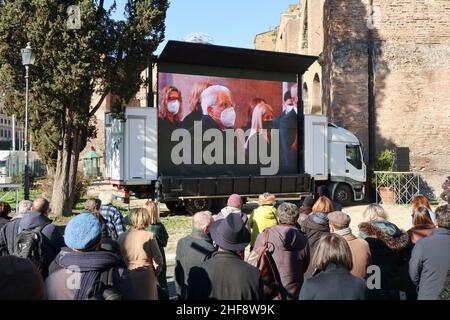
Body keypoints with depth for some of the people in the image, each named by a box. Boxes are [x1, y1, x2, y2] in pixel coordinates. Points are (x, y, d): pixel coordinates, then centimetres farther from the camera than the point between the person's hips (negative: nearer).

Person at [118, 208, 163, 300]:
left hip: (127, 276, 2)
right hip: (146, 276, -2)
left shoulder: (122, 237, -4)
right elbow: (158, 260, -11)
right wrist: (155, 273, 5)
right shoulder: (149, 236, -10)